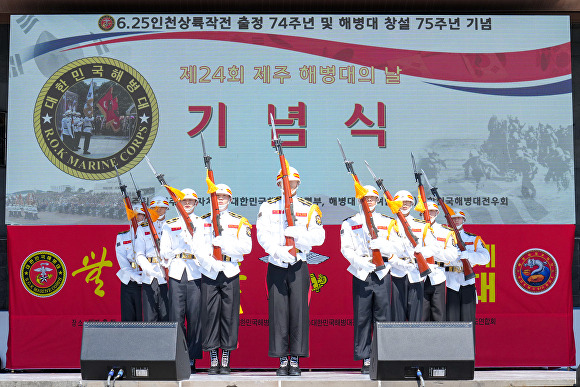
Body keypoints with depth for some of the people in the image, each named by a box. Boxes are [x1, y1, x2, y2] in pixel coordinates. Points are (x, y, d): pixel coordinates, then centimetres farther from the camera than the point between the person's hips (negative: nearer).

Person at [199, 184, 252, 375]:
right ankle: (213, 360, 5)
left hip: (230, 274, -1)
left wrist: (221, 242, -13)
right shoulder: (202, 221, 12)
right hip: (209, 273, 1)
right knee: (210, 314, -2)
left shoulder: (240, 222, 9)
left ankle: (226, 361, 6)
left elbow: (246, 247, -5)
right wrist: (210, 262, -15)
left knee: (229, 315, -1)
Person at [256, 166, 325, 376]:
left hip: (298, 266, 0)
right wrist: (279, 251, -24)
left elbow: (318, 237, -3)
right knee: (278, 312, 0)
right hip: (276, 266, 0)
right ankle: (282, 360, 8)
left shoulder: (309, 208, 7)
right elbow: (263, 236, -7)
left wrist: (298, 233, -21)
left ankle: (295, 361, 6)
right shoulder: (267, 207, 6)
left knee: (299, 310, -1)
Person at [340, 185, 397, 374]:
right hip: (361, 274, -1)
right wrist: (361, 262, -17)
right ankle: (365, 359, 5)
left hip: (382, 274, 1)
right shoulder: (349, 223, 10)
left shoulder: (387, 222, 13)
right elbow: (346, 248, 0)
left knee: (383, 316, -1)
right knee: (362, 318, -1)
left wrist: (381, 245, -15)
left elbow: (395, 248, 6)